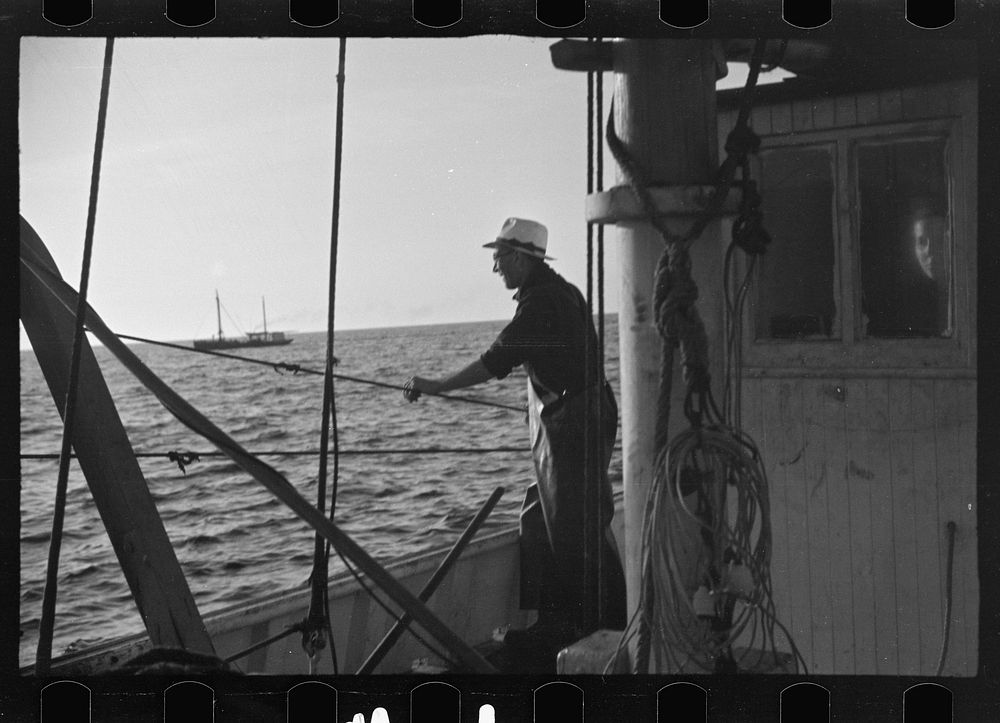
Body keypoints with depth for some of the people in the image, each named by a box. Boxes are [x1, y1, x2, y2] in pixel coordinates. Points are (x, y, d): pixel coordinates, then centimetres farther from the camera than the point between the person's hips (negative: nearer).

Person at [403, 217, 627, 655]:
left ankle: (603, 619, 6)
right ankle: (556, 619, 20)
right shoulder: (558, 292, 16)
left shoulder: (542, 301, -17)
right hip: (570, 422, 10)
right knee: (544, 519, 13)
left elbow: (497, 361, -21)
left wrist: (437, 387, -15)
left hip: (571, 423, -10)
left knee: (575, 525, -4)